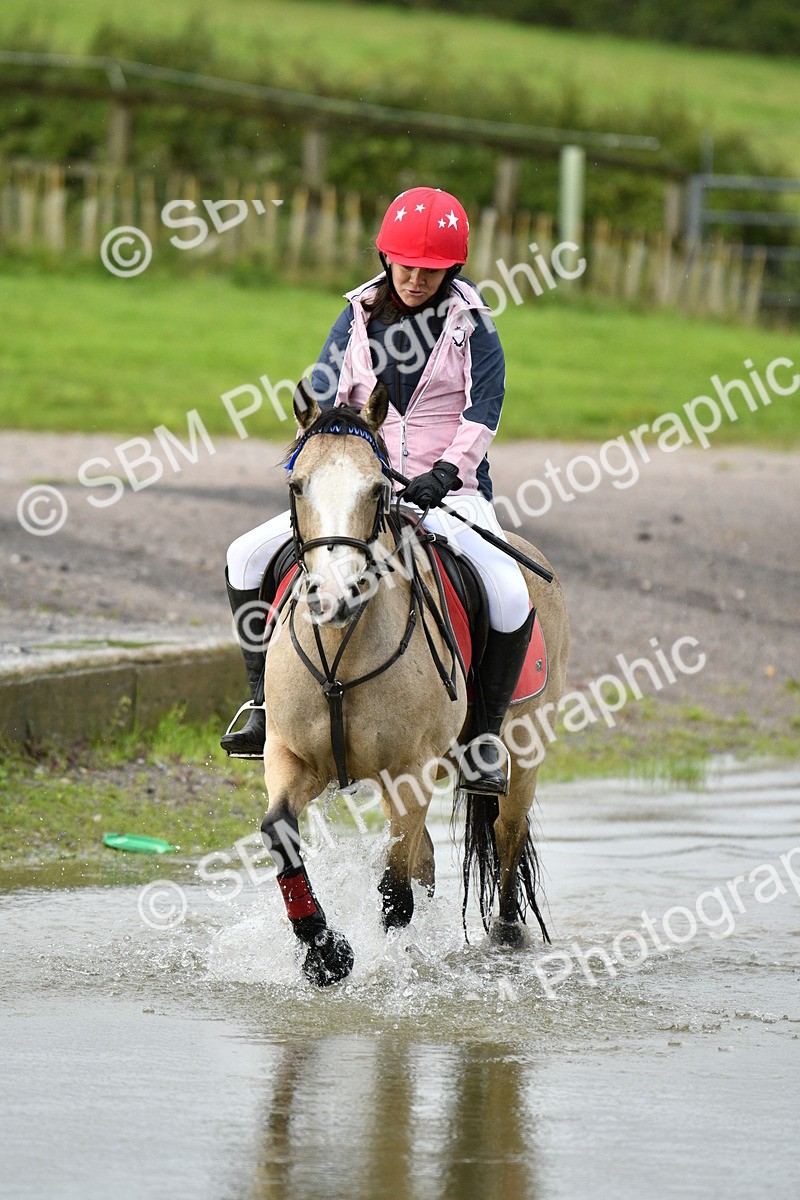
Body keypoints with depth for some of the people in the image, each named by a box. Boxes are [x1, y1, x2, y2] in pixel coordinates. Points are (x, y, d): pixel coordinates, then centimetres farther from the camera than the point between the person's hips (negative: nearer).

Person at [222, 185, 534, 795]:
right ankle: (267, 705, -4)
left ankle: (485, 737, -13)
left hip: (450, 491, -3)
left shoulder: (471, 326, -2)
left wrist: (442, 476, -23)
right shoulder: (358, 319, 7)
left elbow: (482, 413, -9)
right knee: (247, 556, -11)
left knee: (510, 598, -30)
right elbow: (323, 401, 3)